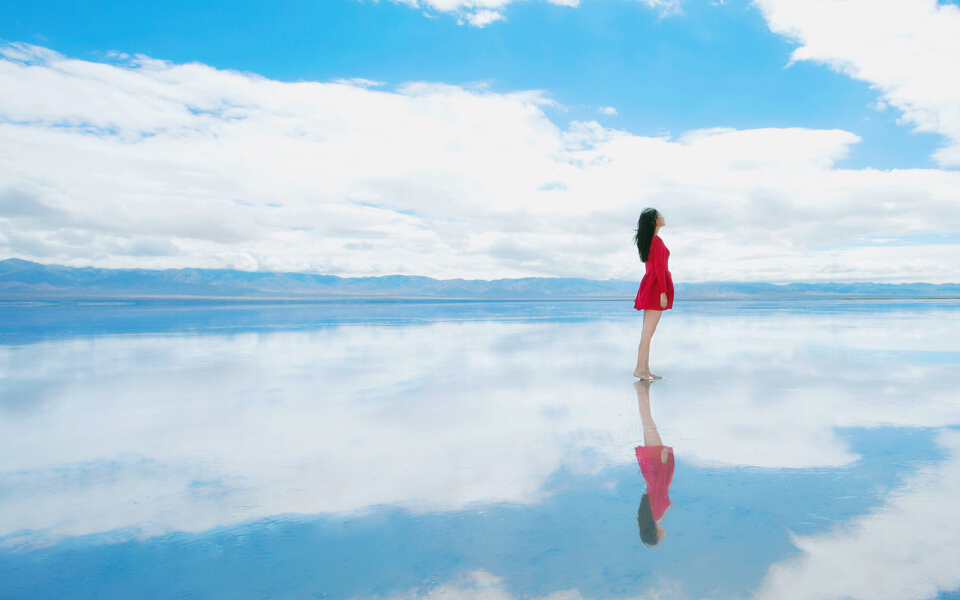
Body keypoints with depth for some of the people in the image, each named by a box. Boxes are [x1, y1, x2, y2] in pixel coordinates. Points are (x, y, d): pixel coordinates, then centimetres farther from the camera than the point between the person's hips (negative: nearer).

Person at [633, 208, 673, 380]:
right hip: (656, 286, -10)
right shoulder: (657, 241, -13)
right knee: (649, 332, -8)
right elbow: (659, 267, -17)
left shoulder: (647, 240, 16)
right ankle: (639, 369, -6)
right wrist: (663, 292, -18)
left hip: (648, 284, 10)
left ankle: (645, 369, 10)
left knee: (647, 332, 8)